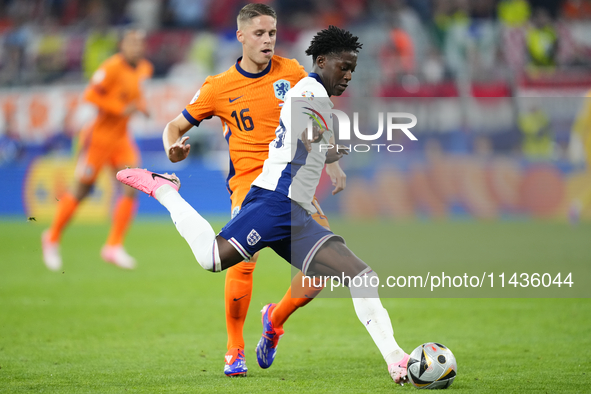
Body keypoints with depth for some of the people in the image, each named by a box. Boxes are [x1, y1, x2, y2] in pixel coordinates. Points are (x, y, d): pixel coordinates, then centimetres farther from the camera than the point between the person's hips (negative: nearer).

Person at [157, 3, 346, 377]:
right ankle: (235, 349, -7)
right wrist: (173, 149, -14)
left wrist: (331, 164, 10)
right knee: (244, 259, -27)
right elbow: (176, 126, 8)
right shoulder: (219, 87, 0)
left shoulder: (292, 73, 5)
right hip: (249, 178, -3)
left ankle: (276, 319, 18)